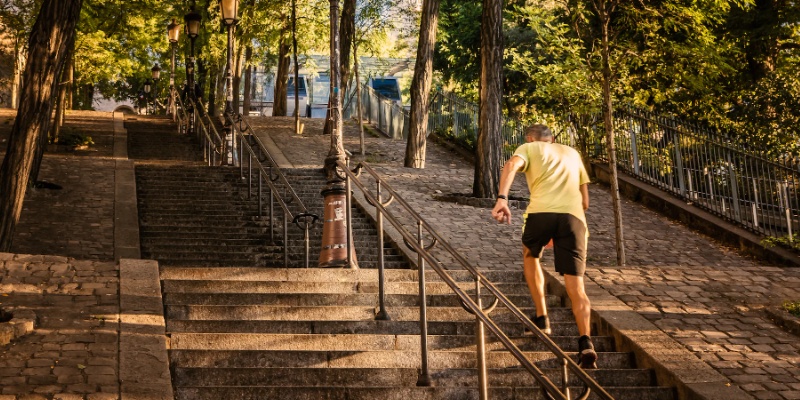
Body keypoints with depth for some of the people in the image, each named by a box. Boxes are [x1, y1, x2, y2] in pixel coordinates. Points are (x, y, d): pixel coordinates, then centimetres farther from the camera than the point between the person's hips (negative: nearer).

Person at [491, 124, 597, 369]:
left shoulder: (529, 147, 22)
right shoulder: (572, 153, 34)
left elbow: (512, 165, -3)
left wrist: (502, 198, -15)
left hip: (541, 211, -2)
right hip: (574, 215, 2)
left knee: (530, 255, 29)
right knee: (576, 286, -2)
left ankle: (542, 319, 24)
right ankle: (586, 342, -24)